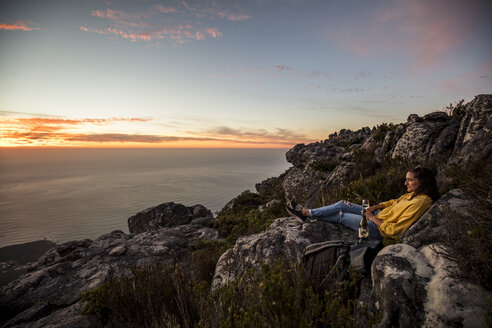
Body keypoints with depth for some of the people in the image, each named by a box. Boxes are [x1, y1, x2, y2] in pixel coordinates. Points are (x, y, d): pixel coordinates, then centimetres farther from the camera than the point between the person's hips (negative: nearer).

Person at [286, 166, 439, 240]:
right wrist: (375, 207, 4)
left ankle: (306, 213, 12)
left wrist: (373, 218, -17)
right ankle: (306, 212, 5)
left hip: (378, 228, -9)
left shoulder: (420, 203, -24)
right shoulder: (413, 194, 4)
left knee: (341, 215, -4)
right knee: (342, 204, 0)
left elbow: (395, 230, -27)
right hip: (377, 215, 9)